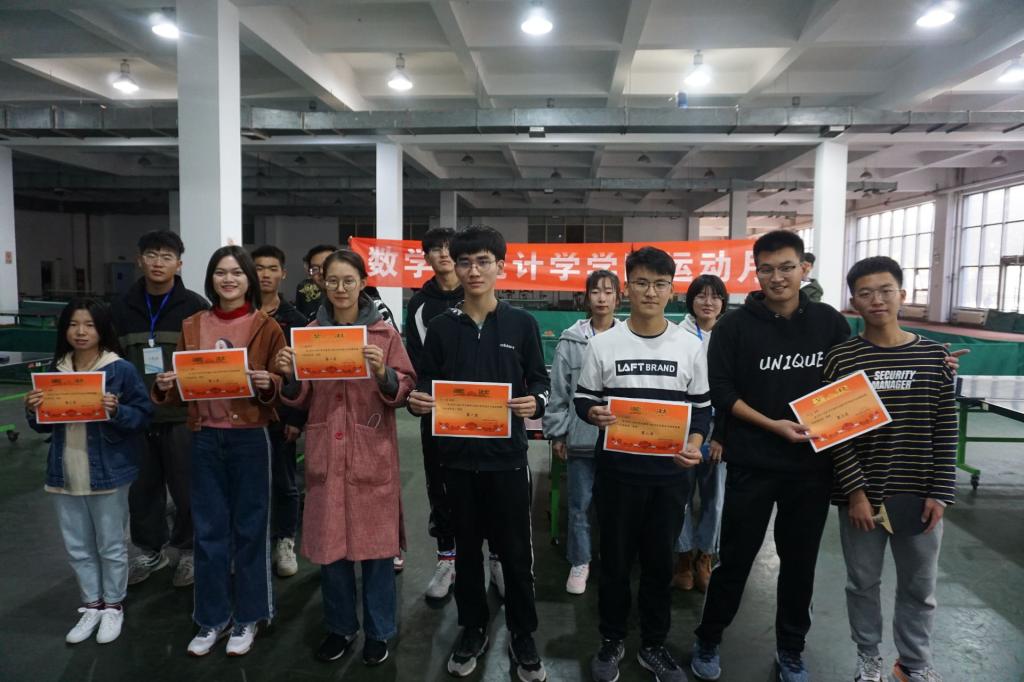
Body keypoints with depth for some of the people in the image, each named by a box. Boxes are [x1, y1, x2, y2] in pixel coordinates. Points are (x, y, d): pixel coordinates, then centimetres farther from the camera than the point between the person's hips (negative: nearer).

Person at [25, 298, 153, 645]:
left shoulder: (121, 370, -12)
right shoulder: (55, 371, 4)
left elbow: (143, 415, -11)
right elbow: (46, 424, 12)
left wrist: (116, 411, -28)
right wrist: (33, 411, -8)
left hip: (107, 473, -5)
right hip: (65, 473, 5)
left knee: (111, 545, 10)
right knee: (77, 547, 17)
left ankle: (113, 606, 28)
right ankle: (92, 605, 33)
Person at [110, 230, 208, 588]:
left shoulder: (195, 307, -3)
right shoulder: (122, 307, 8)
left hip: (183, 414, -4)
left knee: (186, 487, 4)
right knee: (141, 486, 13)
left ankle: (188, 551, 23)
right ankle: (150, 550, 31)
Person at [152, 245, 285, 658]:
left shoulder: (267, 327, -3)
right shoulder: (192, 327, 8)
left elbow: (285, 385, -2)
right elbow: (182, 386, 11)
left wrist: (268, 385, -23)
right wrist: (165, 387, -9)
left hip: (250, 438, -3)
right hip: (204, 438, 3)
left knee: (249, 528, 7)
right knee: (208, 530, 10)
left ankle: (247, 618, 23)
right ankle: (212, 619, 26)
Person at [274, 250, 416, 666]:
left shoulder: (384, 332, 0)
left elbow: (405, 392, -2)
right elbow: (300, 400, 9)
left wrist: (383, 373, -21)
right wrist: (288, 375, -11)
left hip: (373, 452, -2)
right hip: (326, 451, 2)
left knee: (375, 540, 4)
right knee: (328, 541, 8)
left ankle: (378, 631, 23)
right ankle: (340, 626, 28)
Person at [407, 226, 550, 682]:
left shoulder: (522, 324, 0)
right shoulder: (440, 327, 4)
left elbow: (540, 381, 2)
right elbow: (426, 384, 6)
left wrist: (535, 403, -19)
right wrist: (417, 400, -15)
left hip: (507, 455, -1)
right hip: (458, 455, 2)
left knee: (515, 550, 8)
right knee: (467, 547, 15)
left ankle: (523, 636, 26)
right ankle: (472, 630, 32)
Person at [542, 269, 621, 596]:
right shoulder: (571, 340, -3)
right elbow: (558, 390, 0)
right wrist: (557, 433, 0)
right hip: (581, 436, 0)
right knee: (580, 504, 11)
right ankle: (580, 562, 28)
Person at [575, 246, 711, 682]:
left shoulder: (691, 347, 1)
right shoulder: (602, 344, -2)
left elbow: (701, 408, 6)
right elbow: (583, 398, 3)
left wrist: (695, 445, -12)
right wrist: (594, 413, -20)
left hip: (670, 472, 1)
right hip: (617, 470, -1)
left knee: (660, 561, 13)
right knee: (615, 560, 11)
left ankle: (653, 645, 32)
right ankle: (612, 641, 31)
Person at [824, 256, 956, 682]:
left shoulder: (933, 356, -1)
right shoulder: (841, 359, -7)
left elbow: (945, 430, 1)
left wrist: (940, 492, -3)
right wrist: (855, 491, -13)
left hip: (920, 495, 2)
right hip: (862, 495, -2)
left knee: (919, 586, 16)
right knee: (863, 583, 13)